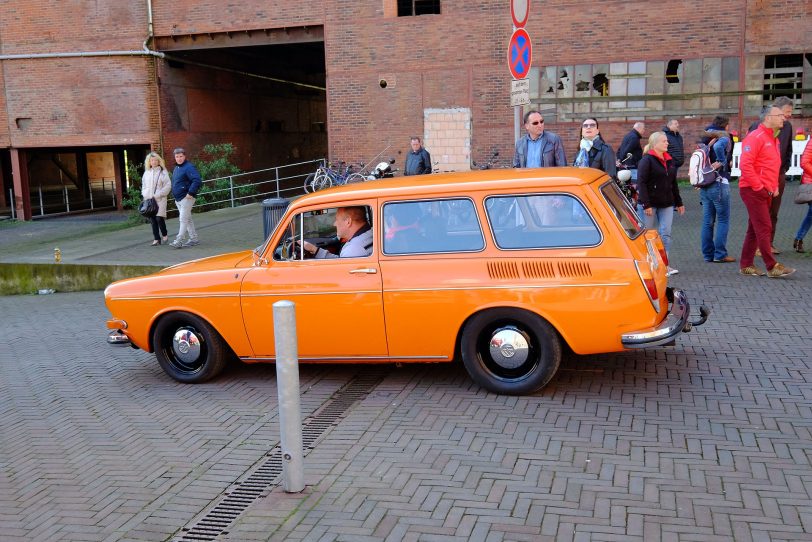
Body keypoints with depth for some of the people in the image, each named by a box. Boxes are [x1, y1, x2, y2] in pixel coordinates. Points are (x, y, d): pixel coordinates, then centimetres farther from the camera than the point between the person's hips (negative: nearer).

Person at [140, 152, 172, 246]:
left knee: (159, 218, -13)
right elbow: (143, 185, 22)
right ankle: (156, 239, 8)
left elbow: (168, 186, -6)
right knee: (152, 219, 3)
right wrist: (145, 195, 6)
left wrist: (157, 195, -11)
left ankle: (165, 235, 9)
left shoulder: (163, 172, -1)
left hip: (160, 199, -4)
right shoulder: (146, 172, 13)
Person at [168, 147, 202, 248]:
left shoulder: (189, 167, -13)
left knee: (183, 220, -9)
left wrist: (190, 193, -24)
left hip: (186, 198, -10)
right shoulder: (176, 168, 17)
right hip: (178, 199, 10)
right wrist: (174, 193, 18)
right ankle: (193, 239, 19)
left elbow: (197, 181, -23)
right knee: (188, 219, 13)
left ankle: (178, 241, -10)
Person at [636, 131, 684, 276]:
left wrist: (679, 203, 19)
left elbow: (673, 183, 21)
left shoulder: (669, 160, 15)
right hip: (650, 203, -6)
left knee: (666, 233, -1)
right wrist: (646, 204, -21)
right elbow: (641, 183, -15)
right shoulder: (646, 160, -8)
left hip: (666, 204, 6)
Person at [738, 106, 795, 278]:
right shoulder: (755, 137, -13)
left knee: (755, 228, 11)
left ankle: (746, 265, 17)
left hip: (767, 191, 9)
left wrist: (774, 186, 12)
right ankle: (772, 267, -5)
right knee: (764, 228, -8)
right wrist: (759, 186, -18)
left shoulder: (774, 139, 17)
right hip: (753, 190, -9)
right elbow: (745, 165, -21)